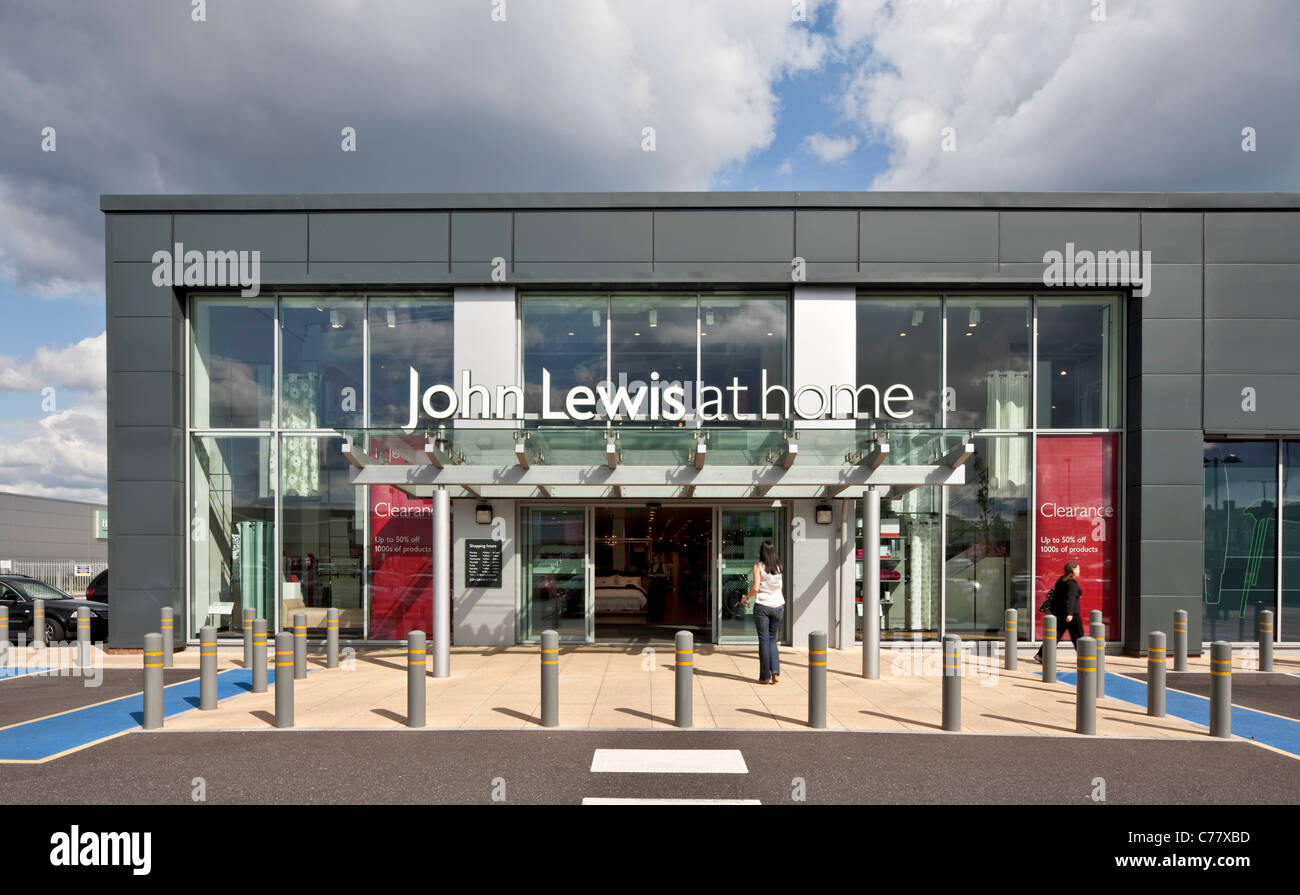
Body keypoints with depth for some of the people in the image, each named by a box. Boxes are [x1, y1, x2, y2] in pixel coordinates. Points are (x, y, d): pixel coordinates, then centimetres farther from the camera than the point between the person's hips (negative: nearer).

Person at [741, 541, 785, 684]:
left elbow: (755, 588, -15)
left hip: (762, 606, -3)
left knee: (764, 641, 4)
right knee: (772, 639, 16)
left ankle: (765, 676, 6)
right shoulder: (779, 567, 4)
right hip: (778, 606, 3)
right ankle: (775, 672, 2)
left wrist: (746, 598, 2)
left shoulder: (758, 566, -8)